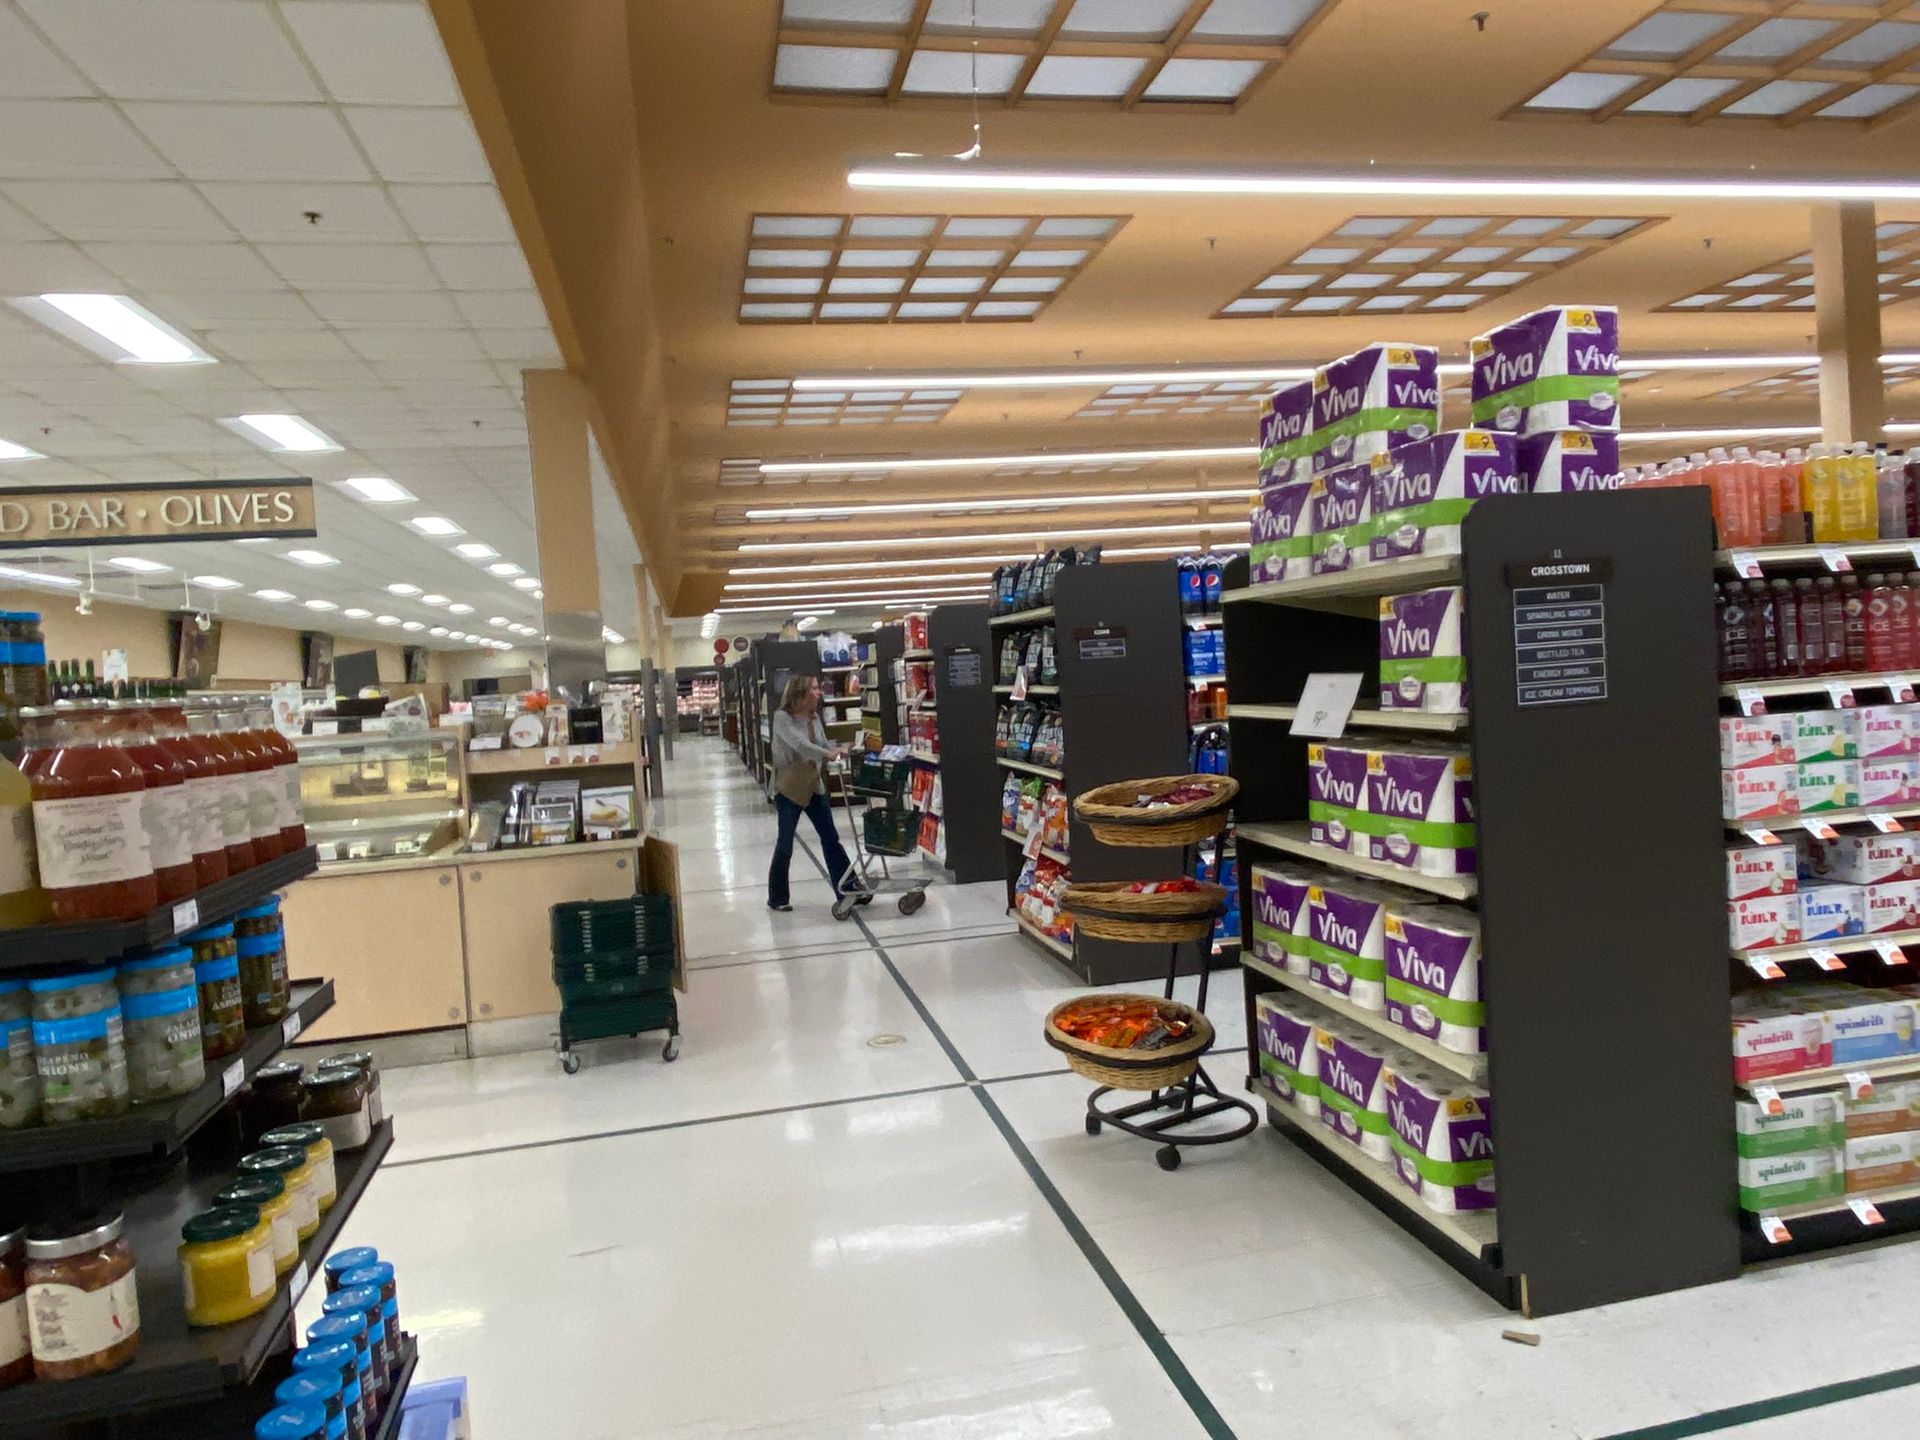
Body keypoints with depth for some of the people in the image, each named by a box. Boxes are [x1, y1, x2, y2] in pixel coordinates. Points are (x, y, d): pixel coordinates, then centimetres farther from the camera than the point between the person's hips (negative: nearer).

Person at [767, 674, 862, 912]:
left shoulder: (814, 717, 6)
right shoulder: (782, 717, -14)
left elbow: (823, 745, 9)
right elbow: (798, 744, -28)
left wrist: (839, 750, -11)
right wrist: (828, 754, -36)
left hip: (814, 786, 6)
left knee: (831, 839, 5)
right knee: (785, 845, 3)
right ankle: (777, 898, 17)